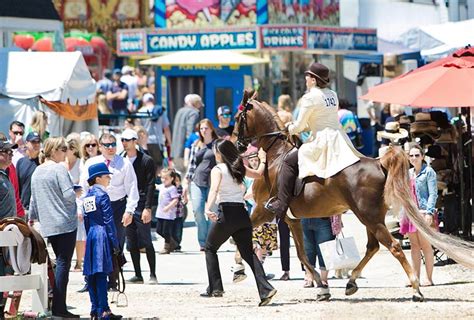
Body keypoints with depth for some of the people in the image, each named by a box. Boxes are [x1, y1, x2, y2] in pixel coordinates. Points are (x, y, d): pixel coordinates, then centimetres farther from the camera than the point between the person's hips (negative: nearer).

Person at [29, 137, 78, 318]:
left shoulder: (36, 172, 12)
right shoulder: (59, 169, -11)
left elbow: (33, 200, 18)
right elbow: (69, 195, -18)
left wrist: (32, 218, 28)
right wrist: (76, 192, 3)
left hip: (47, 226, 8)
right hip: (65, 222, -8)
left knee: (60, 261, 15)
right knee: (63, 263, -6)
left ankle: (57, 304, 12)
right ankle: (59, 307, -9)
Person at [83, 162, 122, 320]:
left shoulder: (87, 197, 13)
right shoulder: (102, 195, -9)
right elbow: (109, 221, -11)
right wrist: (115, 243, -9)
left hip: (91, 236, 8)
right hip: (102, 236, -8)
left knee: (91, 275, 8)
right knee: (101, 273, -9)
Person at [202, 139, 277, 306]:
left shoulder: (217, 170, -4)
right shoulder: (240, 168, 13)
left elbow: (214, 189, -23)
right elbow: (258, 174, 32)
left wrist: (208, 208, -37)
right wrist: (263, 160, 52)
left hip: (226, 213, -5)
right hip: (242, 213, 5)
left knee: (210, 248, 16)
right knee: (248, 253, 4)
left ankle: (215, 288, 9)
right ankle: (265, 289, -13)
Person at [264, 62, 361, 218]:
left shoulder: (310, 98, -10)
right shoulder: (332, 95, 14)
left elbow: (299, 126, -6)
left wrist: (290, 129, 17)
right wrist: (302, 127, 23)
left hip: (323, 141, -8)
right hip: (340, 139, 8)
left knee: (289, 161, -1)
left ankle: (281, 205, -6)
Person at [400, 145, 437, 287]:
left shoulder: (428, 172, -2)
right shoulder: (408, 174, 17)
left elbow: (433, 193, -8)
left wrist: (429, 212, -17)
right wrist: (403, 214, 16)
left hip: (423, 212, -6)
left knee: (425, 244, -7)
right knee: (414, 245, 5)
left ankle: (429, 278, -6)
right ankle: (415, 278, 7)